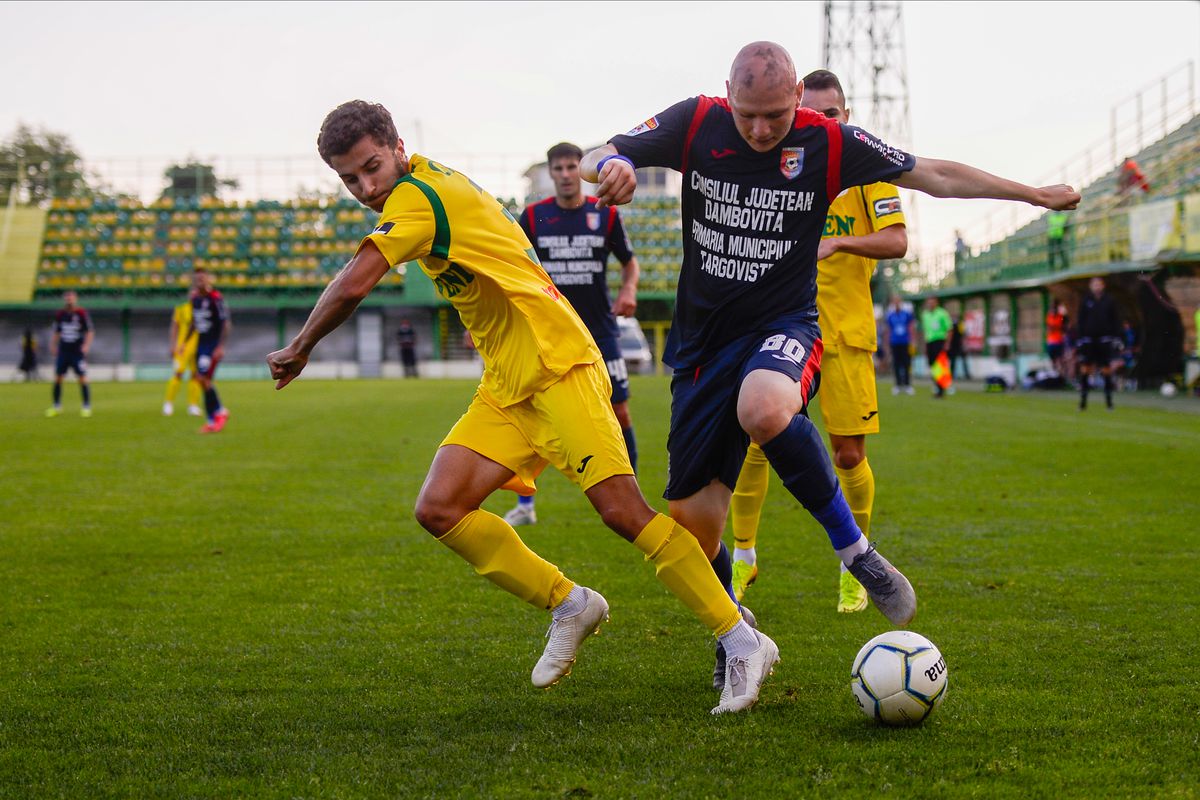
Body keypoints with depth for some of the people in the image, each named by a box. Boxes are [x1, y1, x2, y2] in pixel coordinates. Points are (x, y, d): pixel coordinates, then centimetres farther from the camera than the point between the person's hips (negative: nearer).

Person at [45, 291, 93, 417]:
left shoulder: (82, 313, -5)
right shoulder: (60, 314, 6)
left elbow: (90, 332, -3)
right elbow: (56, 333, 17)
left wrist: (86, 345, -14)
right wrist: (53, 346, 9)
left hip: (78, 351, -4)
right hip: (63, 350, 4)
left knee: (82, 378, -7)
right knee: (58, 377, 2)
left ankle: (87, 407, 2)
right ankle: (57, 406, 13)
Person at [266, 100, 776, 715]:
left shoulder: (416, 196, -15)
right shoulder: (434, 184, 14)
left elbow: (352, 287, -25)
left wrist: (298, 351, -10)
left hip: (559, 368, -9)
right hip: (506, 389, 9)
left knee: (621, 510, -17)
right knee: (438, 509, -6)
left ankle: (743, 643, -10)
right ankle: (568, 606, 8)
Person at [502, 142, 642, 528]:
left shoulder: (606, 214, 0)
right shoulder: (534, 216, 0)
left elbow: (629, 260, 11)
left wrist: (629, 289, -10)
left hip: (600, 333, 0)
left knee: (619, 413, 0)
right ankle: (524, 506, 6)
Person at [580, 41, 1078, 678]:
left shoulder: (829, 143, -7)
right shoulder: (696, 123, -5)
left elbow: (935, 176, 2)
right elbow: (595, 159, -7)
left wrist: (1036, 194, 5)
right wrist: (611, 167, -32)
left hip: (784, 326, -2)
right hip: (703, 339, 3)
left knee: (764, 410, -39)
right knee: (692, 517, 0)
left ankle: (854, 550, -21)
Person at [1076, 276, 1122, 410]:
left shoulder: (1109, 300, 4)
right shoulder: (1086, 301, 4)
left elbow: (1115, 320, 8)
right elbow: (1081, 321, 6)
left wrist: (1117, 338, 2)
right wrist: (1080, 339, 0)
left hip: (1105, 339, 0)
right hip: (1089, 338, 0)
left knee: (1106, 369, 1)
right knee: (1085, 369, -4)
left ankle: (1109, 399, 9)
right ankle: (1083, 400, 1)